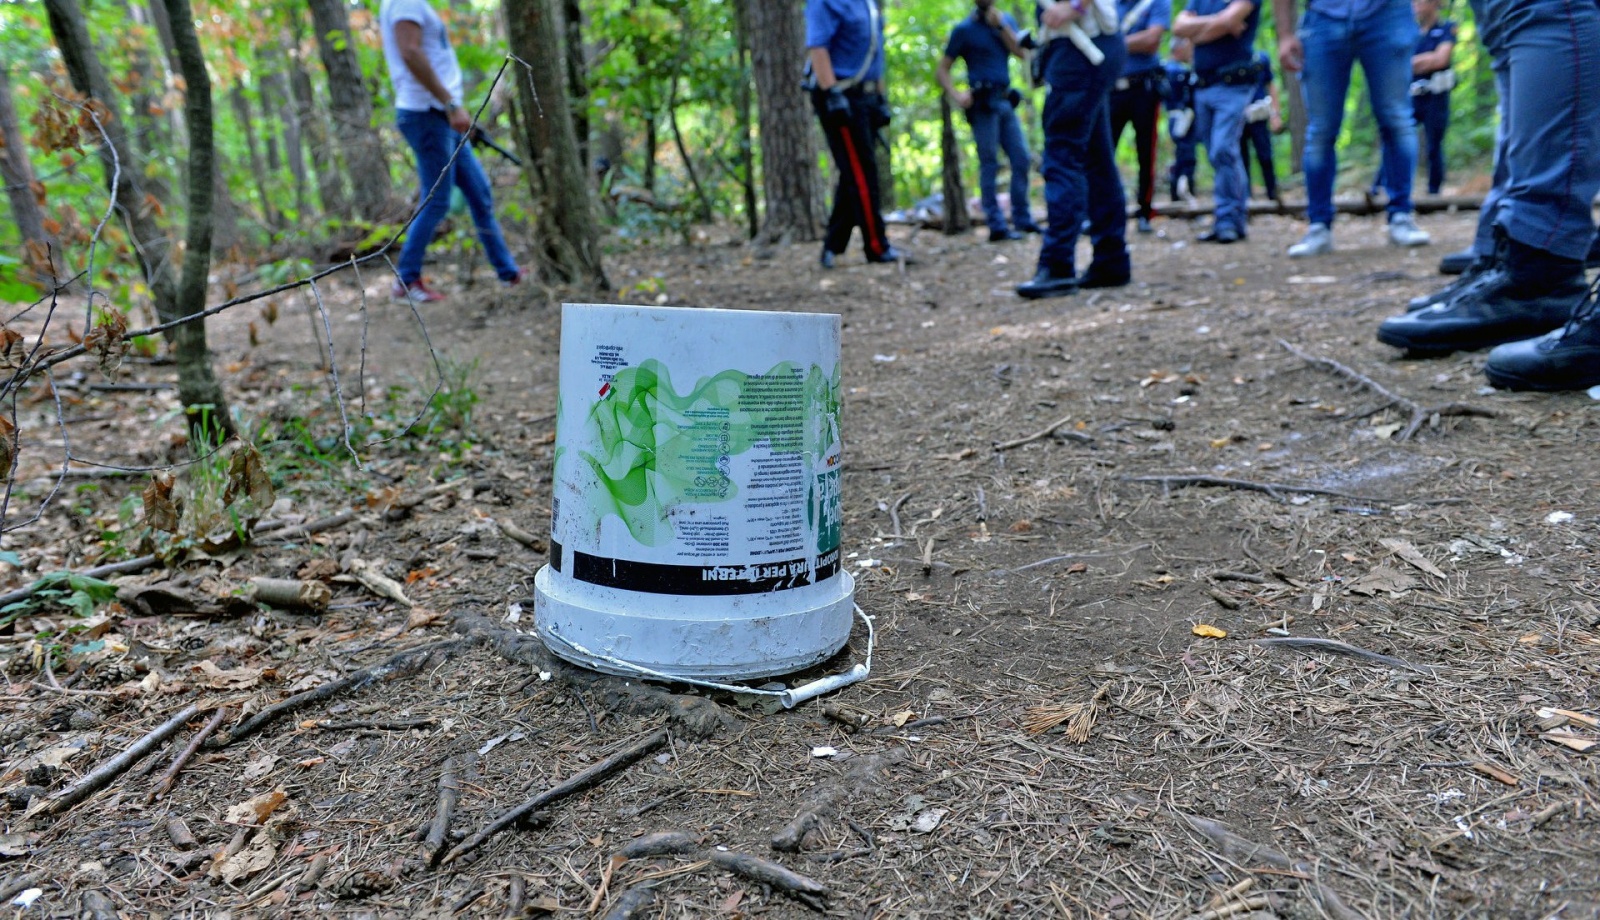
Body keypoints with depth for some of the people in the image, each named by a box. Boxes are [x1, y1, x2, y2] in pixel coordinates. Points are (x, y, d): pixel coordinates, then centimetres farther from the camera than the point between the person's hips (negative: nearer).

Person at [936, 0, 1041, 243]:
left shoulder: (1006, 20, 14)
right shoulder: (964, 29, 1)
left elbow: (1020, 52, 0)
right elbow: (943, 70, -3)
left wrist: (1000, 25, -8)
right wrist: (955, 95, -18)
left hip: (1006, 101, 5)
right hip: (983, 103, -5)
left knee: (1022, 159, 5)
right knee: (990, 165, -6)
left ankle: (1022, 219, 13)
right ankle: (997, 226, -5)